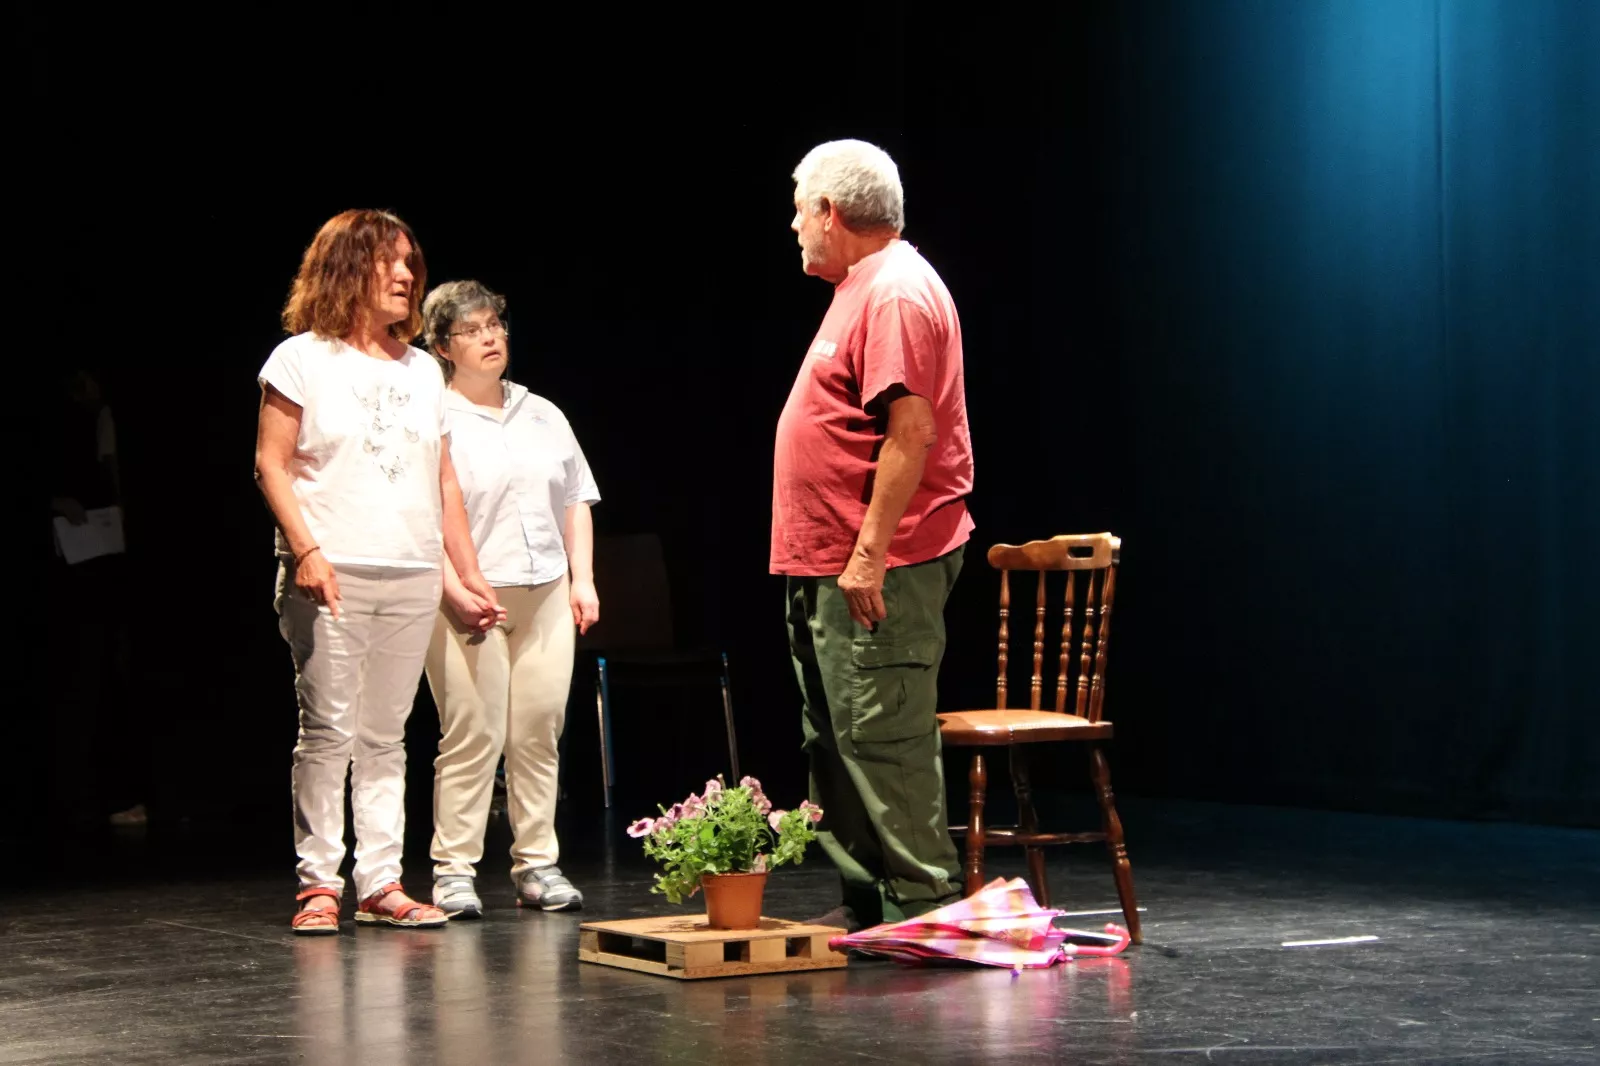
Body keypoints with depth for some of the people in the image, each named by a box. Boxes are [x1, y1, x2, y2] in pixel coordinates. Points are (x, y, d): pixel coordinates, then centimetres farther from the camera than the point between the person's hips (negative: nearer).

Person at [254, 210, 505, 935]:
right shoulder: (302, 359, 3)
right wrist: (305, 550, -15)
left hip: (413, 579, 5)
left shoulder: (422, 371, 18)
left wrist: (470, 574, 15)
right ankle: (319, 884, -2)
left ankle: (381, 883, 7)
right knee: (327, 731, -7)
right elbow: (272, 464, -3)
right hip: (332, 576, -5)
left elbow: (444, 481, 19)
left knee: (384, 737, 5)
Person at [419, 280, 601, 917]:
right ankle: (453, 871, -2)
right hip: (467, 601, -5)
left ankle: (537, 865, 10)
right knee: (472, 734, -8)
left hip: (545, 593, 5)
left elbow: (575, 501, 20)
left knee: (540, 731, 3)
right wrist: (454, 590, -16)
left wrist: (582, 579, 10)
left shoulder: (543, 416, 18)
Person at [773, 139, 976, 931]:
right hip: (828, 568, 11)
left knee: (883, 740, -10)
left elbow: (912, 431, -22)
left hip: (877, 571, -11)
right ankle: (863, 902, 19)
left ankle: (924, 905, -7)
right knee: (836, 744, 13)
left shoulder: (896, 293, -14)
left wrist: (869, 554, -25)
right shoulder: (864, 288, 19)